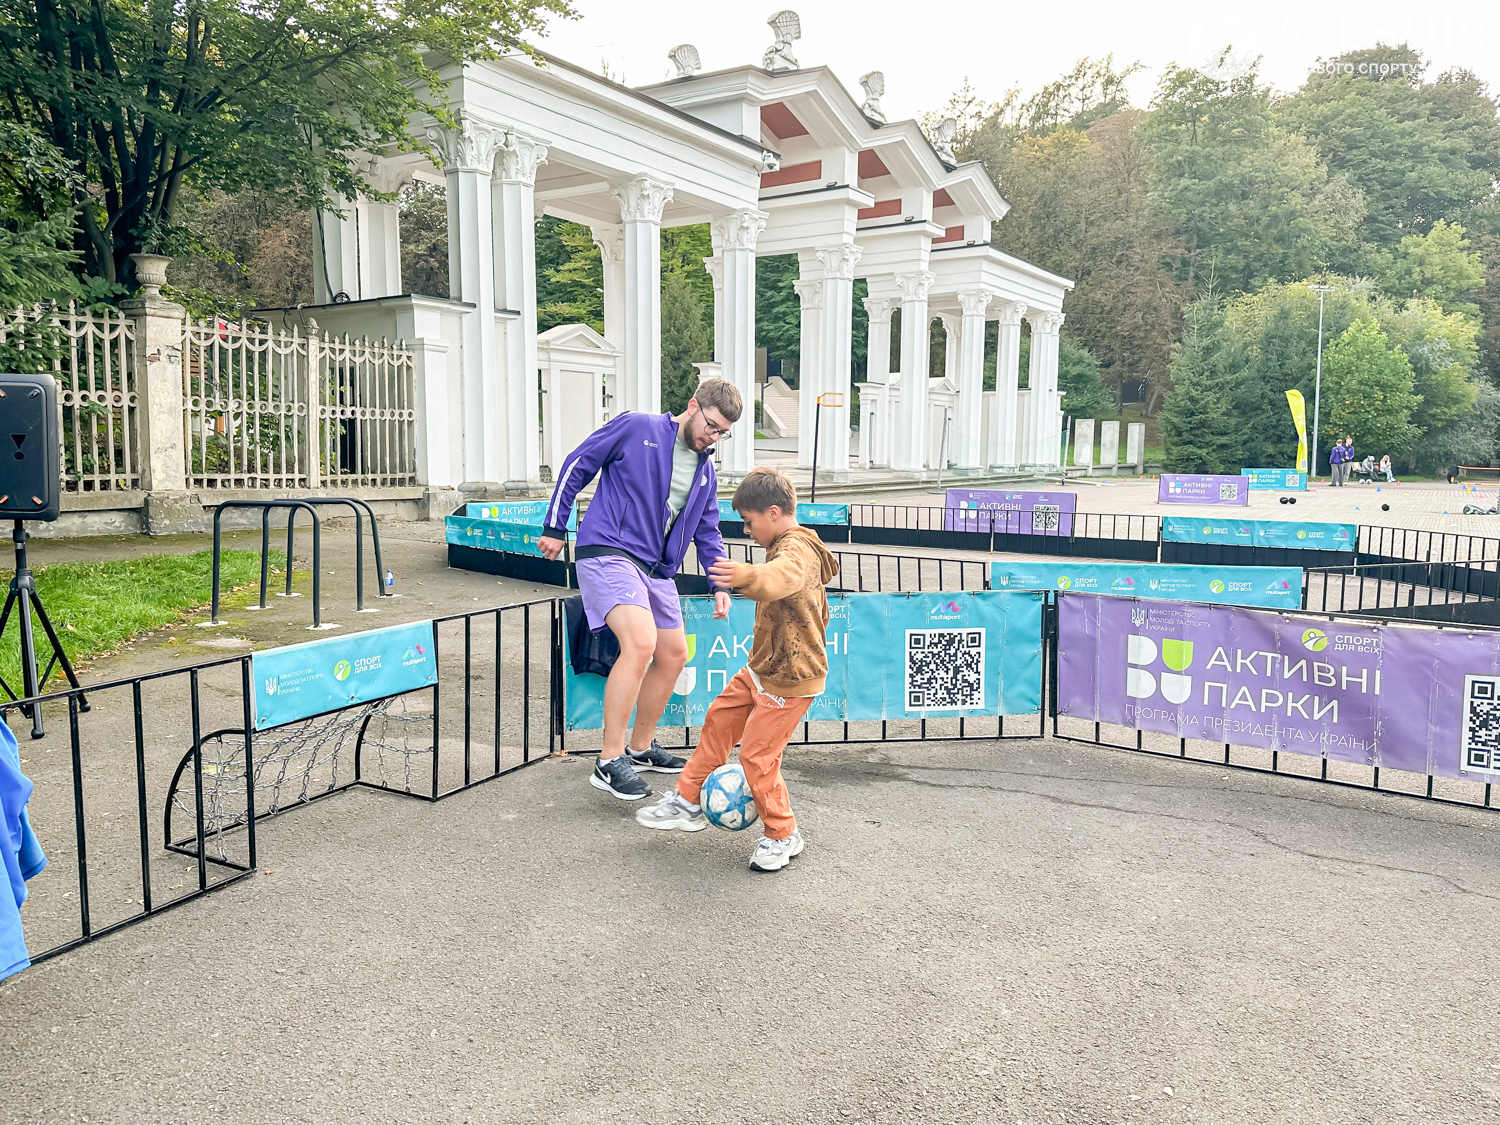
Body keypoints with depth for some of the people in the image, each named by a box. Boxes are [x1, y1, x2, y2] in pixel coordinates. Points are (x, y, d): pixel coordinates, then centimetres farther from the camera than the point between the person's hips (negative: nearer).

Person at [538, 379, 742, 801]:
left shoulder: (706, 472, 15)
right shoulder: (635, 429, -4)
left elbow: (708, 534, 21)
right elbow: (577, 466, -1)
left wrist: (721, 585, 9)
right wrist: (555, 527, -2)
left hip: (657, 570, 8)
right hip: (608, 553, -8)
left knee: (673, 654, 11)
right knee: (641, 642, -26)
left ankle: (641, 748, 31)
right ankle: (609, 762, -19)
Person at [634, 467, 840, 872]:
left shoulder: (797, 550, -23)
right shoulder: (789, 546, 11)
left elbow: (781, 577, -48)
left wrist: (746, 575, -68)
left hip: (789, 679, -11)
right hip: (761, 669, 11)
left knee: (757, 755, -5)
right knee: (719, 720, 17)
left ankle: (782, 835, 15)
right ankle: (687, 801, 31)